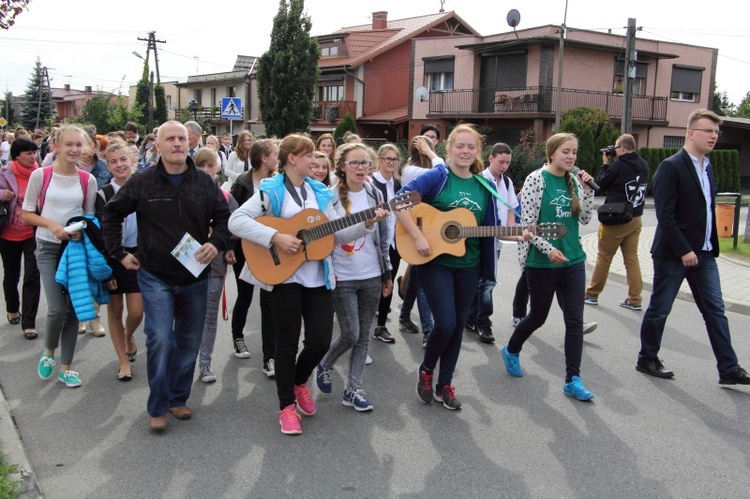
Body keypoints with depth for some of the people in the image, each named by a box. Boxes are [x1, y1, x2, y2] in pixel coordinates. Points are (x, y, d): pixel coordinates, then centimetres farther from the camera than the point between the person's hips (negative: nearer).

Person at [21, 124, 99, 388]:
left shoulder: (88, 180, 0)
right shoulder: (40, 175, -7)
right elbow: (26, 213, -1)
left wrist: (81, 229, -12)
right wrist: (51, 224, -17)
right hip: (48, 247, -2)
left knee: (73, 308, 5)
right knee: (57, 308, -11)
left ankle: (65, 366, 19)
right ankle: (49, 352, 20)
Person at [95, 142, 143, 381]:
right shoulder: (103, 194, -4)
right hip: (113, 257, -1)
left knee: (136, 312, -3)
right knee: (115, 309, 6)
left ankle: (128, 336, 33)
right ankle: (124, 361, 20)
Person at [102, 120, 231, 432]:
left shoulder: (205, 183, 0)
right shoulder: (142, 183, -4)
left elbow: (223, 217, 8)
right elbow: (112, 214, 7)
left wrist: (216, 244, -10)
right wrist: (119, 253, 3)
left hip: (195, 277, 3)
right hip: (156, 277, -3)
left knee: (189, 342, 11)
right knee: (160, 340, -11)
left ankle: (178, 398, 28)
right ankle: (158, 407, 6)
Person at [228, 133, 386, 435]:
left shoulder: (320, 192, 11)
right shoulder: (270, 190, -5)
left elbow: (339, 234, 10)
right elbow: (236, 221, -16)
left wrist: (367, 224, -5)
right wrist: (276, 237, -23)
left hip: (318, 277, 5)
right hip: (283, 275, -4)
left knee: (321, 340, 2)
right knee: (288, 343, 3)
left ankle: (299, 380, 33)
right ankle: (287, 405, 20)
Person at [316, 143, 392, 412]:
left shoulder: (375, 194, 5)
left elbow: (383, 236, 10)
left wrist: (387, 274, 10)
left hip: (372, 277, 4)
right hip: (343, 277, -3)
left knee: (363, 336, 7)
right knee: (350, 335, -4)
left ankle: (353, 389, 17)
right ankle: (325, 364, 26)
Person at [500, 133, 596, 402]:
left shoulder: (574, 181, 7)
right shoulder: (537, 179, -9)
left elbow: (584, 219, 7)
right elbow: (528, 223, -13)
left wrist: (588, 189, -5)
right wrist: (549, 249, -22)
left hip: (573, 261, 5)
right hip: (542, 262, -5)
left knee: (575, 319, -1)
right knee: (538, 316, 10)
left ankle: (573, 380, 6)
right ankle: (511, 350, 38)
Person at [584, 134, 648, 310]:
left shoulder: (619, 165, -15)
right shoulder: (643, 166, 6)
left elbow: (602, 184, -6)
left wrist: (605, 164, 7)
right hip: (635, 218, 6)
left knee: (604, 257, 5)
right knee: (632, 258, 9)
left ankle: (592, 294, 14)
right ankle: (634, 299, 8)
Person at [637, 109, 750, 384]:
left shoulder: (707, 167, 13)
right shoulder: (671, 167, -12)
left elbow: (706, 209, 15)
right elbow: (665, 214, -18)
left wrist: (712, 246, 9)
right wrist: (684, 250, -20)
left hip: (703, 253, 8)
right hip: (672, 254, -7)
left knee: (715, 310, 7)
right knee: (659, 309, 5)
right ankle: (647, 359, 21)